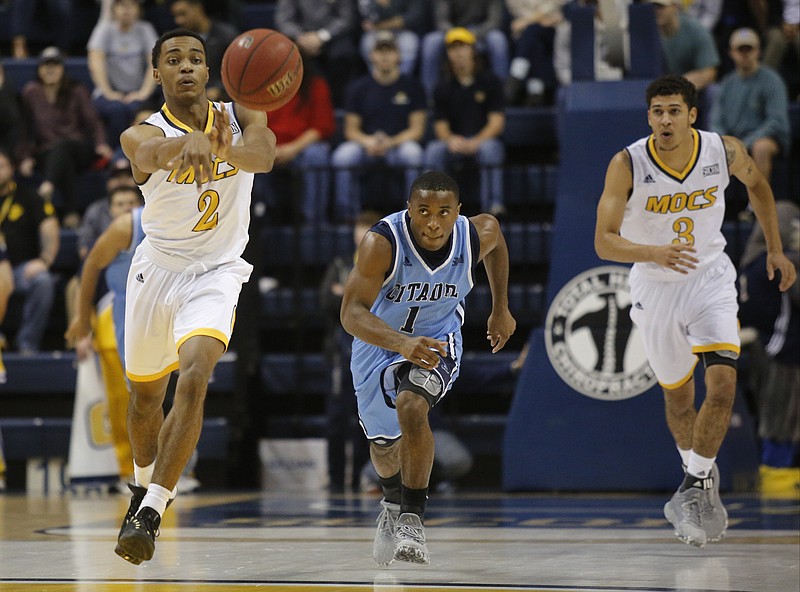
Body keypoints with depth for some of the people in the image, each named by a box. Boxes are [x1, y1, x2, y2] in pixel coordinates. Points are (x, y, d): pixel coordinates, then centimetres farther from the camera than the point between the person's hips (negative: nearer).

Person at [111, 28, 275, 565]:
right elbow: (155, 152, -42)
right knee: (146, 396, 16)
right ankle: (145, 486, 46)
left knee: (195, 375, -25)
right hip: (158, 269, 1)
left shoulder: (240, 116, -9)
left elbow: (264, 154, -34)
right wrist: (191, 141, -68)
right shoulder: (142, 134, -15)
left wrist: (231, 150, -59)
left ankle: (150, 514, -25)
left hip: (216, 273, -1)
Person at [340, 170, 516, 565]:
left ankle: (412, 520, -20)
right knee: (383, 444, 18)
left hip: (437, 339, -1)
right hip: (381, 339, 1)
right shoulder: (382, 243, -34)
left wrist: (501, 309, 9)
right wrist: (401, 344, -55)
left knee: (412, 408, -31)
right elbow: (352, 313, -38)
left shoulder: (477, 235, -23)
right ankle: (393, 501, 54)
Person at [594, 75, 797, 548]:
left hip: (711, 279, 0)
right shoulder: (628, 165, -21)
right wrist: (654, 252, -40)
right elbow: (604, 241, -23)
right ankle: (700, 476, 40)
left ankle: (695, 486, -2)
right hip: (656, 287, 0)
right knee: (679, 397, 14)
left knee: (723, 384, -18)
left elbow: (758, 184, 9)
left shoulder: (725, 151, -15)